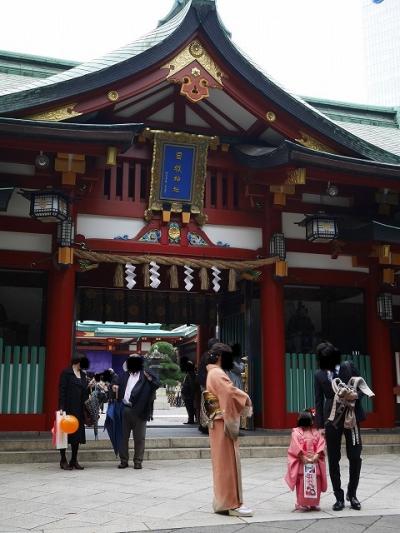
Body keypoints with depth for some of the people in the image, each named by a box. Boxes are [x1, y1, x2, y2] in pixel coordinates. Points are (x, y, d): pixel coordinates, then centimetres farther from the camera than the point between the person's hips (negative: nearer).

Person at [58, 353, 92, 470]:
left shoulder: (83, 375, 16)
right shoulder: (66, 373, -4)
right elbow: (62, 390, -10)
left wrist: (89, 386, -1)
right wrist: (61, 407, -17)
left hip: (79, 409, 6)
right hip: (68, 408, -6)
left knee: (78, 433, 6)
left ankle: (74, 460, 14)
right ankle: (63, 460, 7)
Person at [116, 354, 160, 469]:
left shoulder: (145, 374, 2)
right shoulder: (125, 375, 15)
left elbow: (156, 384, -8)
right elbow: (120, 389, 17)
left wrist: (150, 378, -24)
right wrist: (116, 389, -3)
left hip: (138, 411, -4)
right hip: (125, 409, 4)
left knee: (139, 437, 2)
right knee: (123, 436, 8)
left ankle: (138, 461, 10)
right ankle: (124, 460, 18)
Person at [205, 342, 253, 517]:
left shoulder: (213, 373, 18)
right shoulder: (217, 373, -14)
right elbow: (231, 392, -29)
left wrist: (241, 397, -1)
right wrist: (246, 398, -13)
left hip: (218, 423, 10)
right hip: (223, 423, -10)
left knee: (222, 462, 13)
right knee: (228, 461, -6)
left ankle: (222, 501, 19)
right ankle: (231, 504, -3)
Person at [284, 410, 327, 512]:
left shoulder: (316, 432, 10)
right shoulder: (296, 432, -2)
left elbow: (321, 445, 1)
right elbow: (296, 447, -10)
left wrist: (316, 456, -13)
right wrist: (303, 457, -17)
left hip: (315, 462, 4)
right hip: (301, 462, -3)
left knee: (316, 483, 4)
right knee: (302, 483, -4)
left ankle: (314, 503, 16)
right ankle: (301, 504, 5)